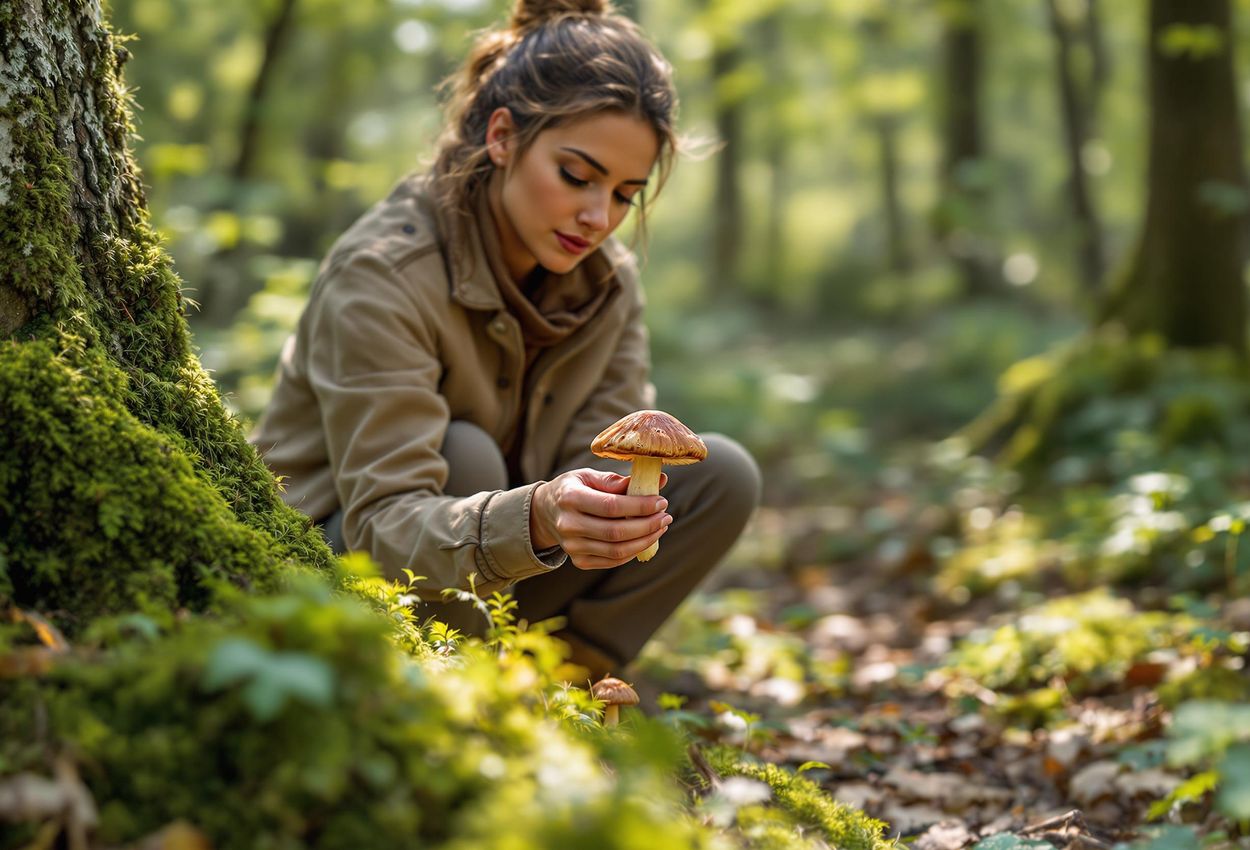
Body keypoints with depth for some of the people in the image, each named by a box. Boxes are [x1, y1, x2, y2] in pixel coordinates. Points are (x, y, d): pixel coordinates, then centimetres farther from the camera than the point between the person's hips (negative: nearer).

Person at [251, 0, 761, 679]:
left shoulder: (607, 281, -3)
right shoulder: (383, 275, -25)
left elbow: (599, 464, -9)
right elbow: (383, 524, -33)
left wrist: (612, 515, -33)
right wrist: (534, 519, -51)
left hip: (489, 584, 6)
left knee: (721, 474, -9)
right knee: (463, 457, -35)